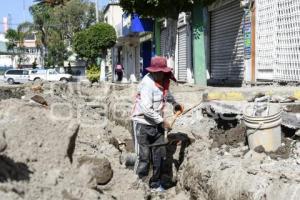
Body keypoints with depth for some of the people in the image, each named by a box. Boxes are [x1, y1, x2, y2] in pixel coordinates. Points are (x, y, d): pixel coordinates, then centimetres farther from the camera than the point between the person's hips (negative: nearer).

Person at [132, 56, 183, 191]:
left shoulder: (163, 81, 3)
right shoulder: (147, 84, -22)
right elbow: (146, 109, -27)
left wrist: (174, 103, 20)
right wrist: (162, 122, -21)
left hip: (157, 124, 7)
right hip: (143, 124, -7)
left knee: (159, 155, 8)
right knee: (144, 157, -4)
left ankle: (155, 184, 22)